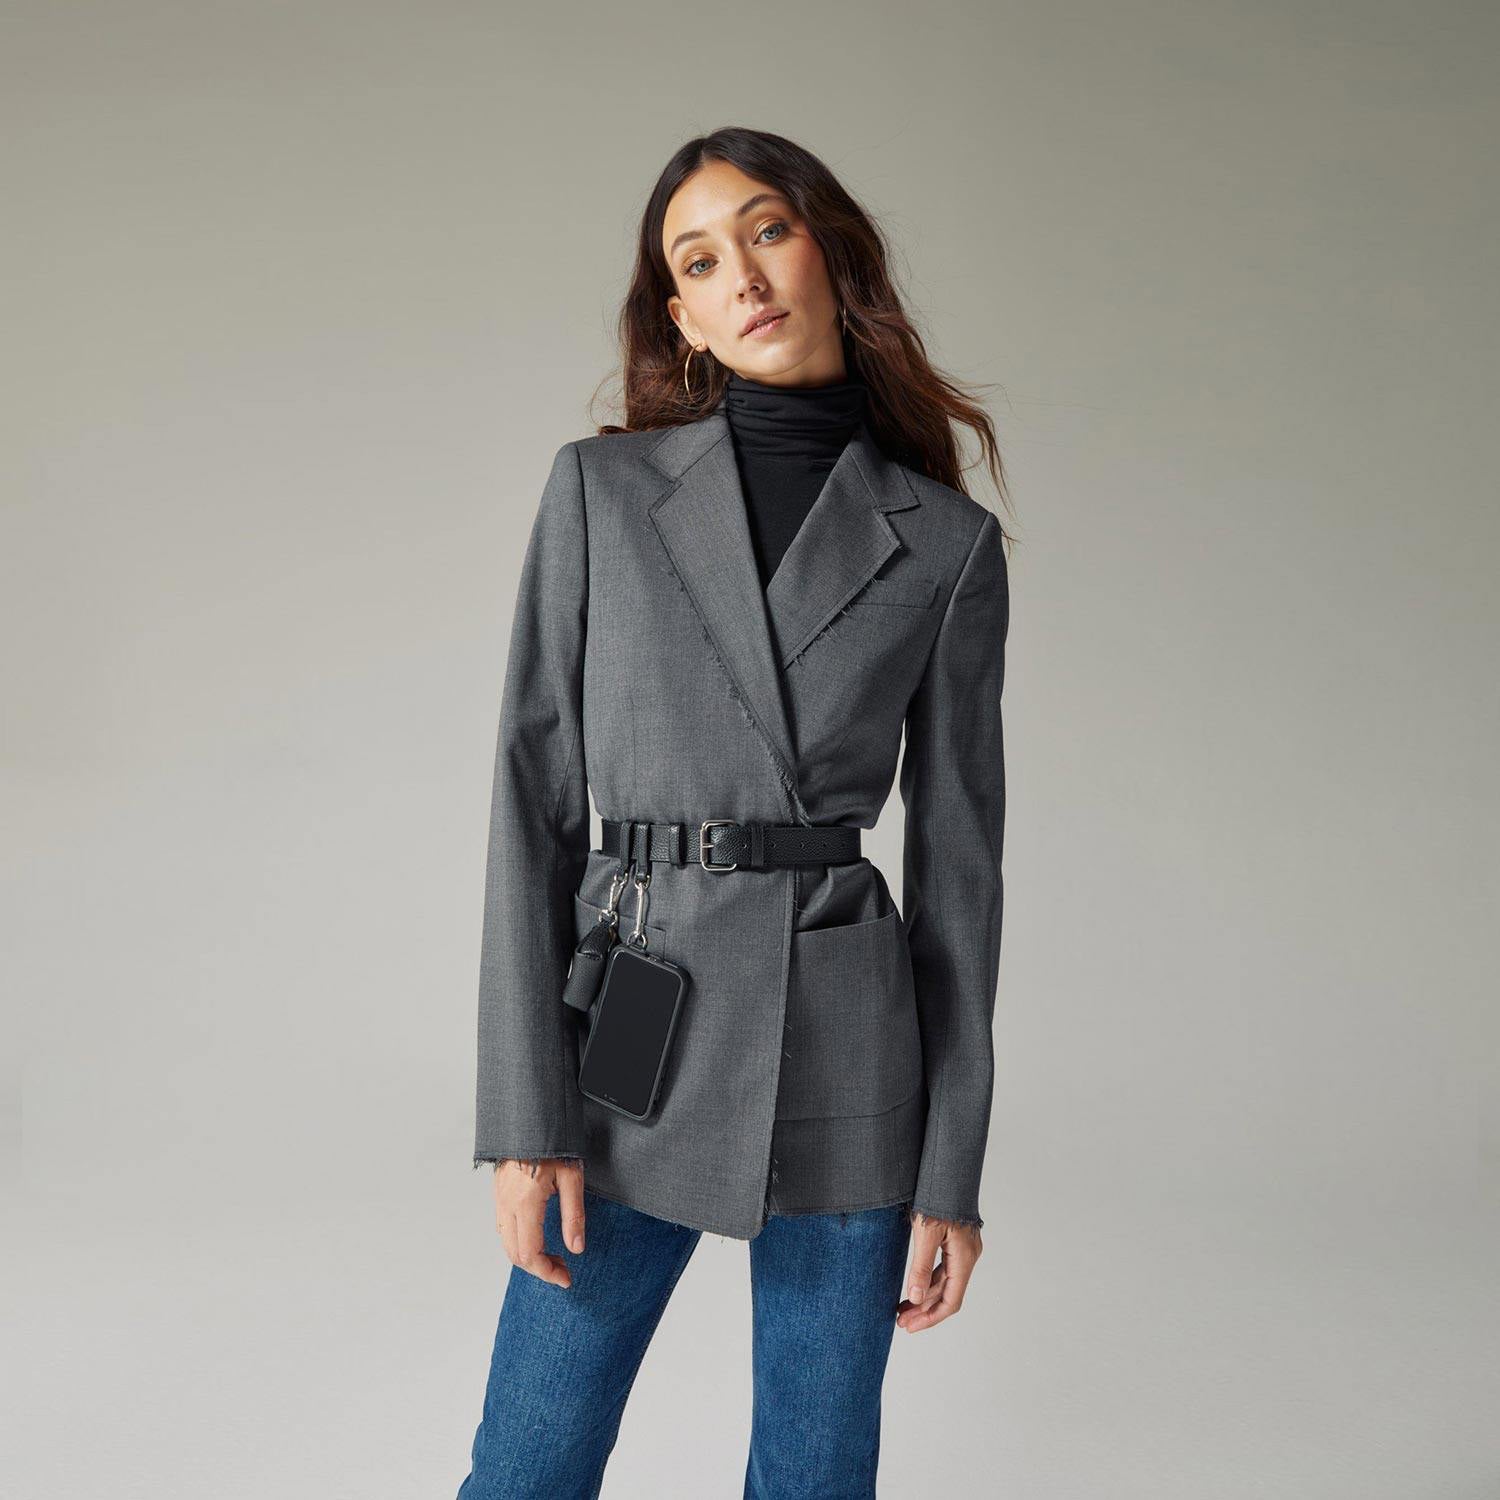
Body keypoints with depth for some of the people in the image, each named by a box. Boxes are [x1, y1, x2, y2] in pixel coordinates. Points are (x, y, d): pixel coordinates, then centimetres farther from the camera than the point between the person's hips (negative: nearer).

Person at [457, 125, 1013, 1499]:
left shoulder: (944, 544, 2)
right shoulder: (601, 490, 2)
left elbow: (957, 856, 3)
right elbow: (534, 797, -1)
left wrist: (954, 1167, 1)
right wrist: (524, 1113, -7)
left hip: (844, 1057, 0)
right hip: (630, 1048, 0)